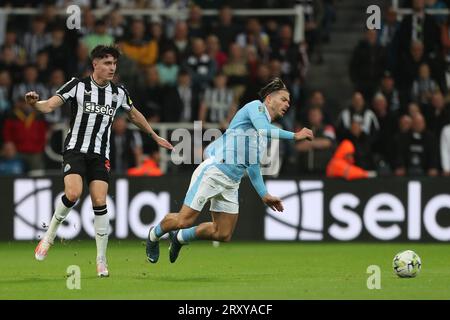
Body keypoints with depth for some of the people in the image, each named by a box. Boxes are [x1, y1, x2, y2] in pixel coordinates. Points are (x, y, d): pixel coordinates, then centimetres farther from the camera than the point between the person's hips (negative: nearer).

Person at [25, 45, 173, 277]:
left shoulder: (119, 93, 6)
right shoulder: (77, 86, -6)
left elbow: (134, 115, 25)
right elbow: (50, 105, -14)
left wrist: (156, 137, 33)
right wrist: (35, 103, -36)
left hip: (100, 155, 3)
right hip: (75, 150, -3)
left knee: (100, 203, -9)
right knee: (73, 193, -25)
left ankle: (101, 261, 1)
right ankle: (49, 236, -1)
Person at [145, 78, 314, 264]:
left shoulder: (266, 135, 21)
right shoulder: (255, 106, -4)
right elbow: (263, 129, -26)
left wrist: (264, 195, 24)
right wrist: (294, 136, -26)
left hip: (231, 184, 9)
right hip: (213, 171, -9)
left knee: (223, 235, 2)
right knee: (184, 221, -8)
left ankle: (181, 237, 25)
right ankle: (155, 234, 21)